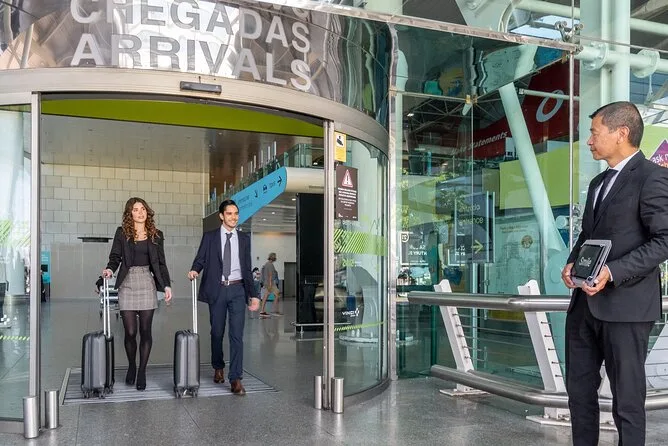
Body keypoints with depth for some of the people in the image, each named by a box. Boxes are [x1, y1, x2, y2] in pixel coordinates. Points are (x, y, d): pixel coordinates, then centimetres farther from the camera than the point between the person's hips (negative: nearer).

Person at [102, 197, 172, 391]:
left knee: (145, 331, 0)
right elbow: (115, 256, 3)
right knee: (130, 332, -2)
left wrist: (166, 285, 2)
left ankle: (141, 372, 10)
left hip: (147, 284, 1)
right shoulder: (122, 233, 7)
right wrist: (109, 269, -18)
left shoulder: (156, 235, 10)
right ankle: (131, 367, 22)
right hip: (127, 284, -1)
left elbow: (161, 263, 10)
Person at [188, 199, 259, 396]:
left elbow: (247, 268, 10)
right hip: (217, 290, 0)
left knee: (237, 334, -6)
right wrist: (195, 270, -23)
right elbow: (200, 259, 1)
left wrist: (253, 294, 5)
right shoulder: (210, 237, 5)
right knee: (217, 332, 11)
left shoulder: (244, 239, 9)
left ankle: (236, 379, -5)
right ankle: (218, 367, 34)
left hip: (237, 290, 0)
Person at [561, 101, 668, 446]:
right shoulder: (599, 182, 18)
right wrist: (572, 262, 4)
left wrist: (612, 272, -24)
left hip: (625, 305, -8)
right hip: (586, 303, 8)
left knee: (627, 398, 3)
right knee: (579, 389, 14)